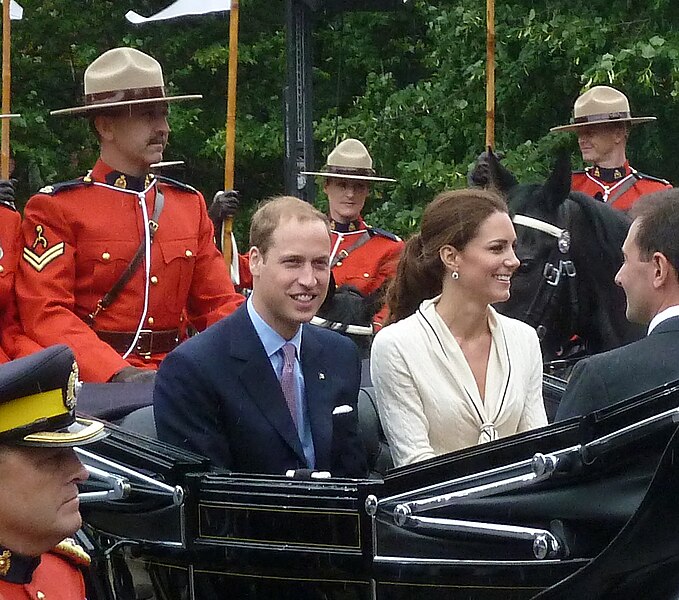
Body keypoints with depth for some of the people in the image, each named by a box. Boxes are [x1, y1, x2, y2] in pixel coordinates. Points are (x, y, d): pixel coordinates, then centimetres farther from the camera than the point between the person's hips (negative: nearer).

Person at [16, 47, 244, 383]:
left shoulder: (190, 204, 14)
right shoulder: (55, 207, -1)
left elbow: (219, 304, 14)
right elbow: (46, 315, -9)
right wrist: (119, 374, -23)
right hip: (95, 382, -5)